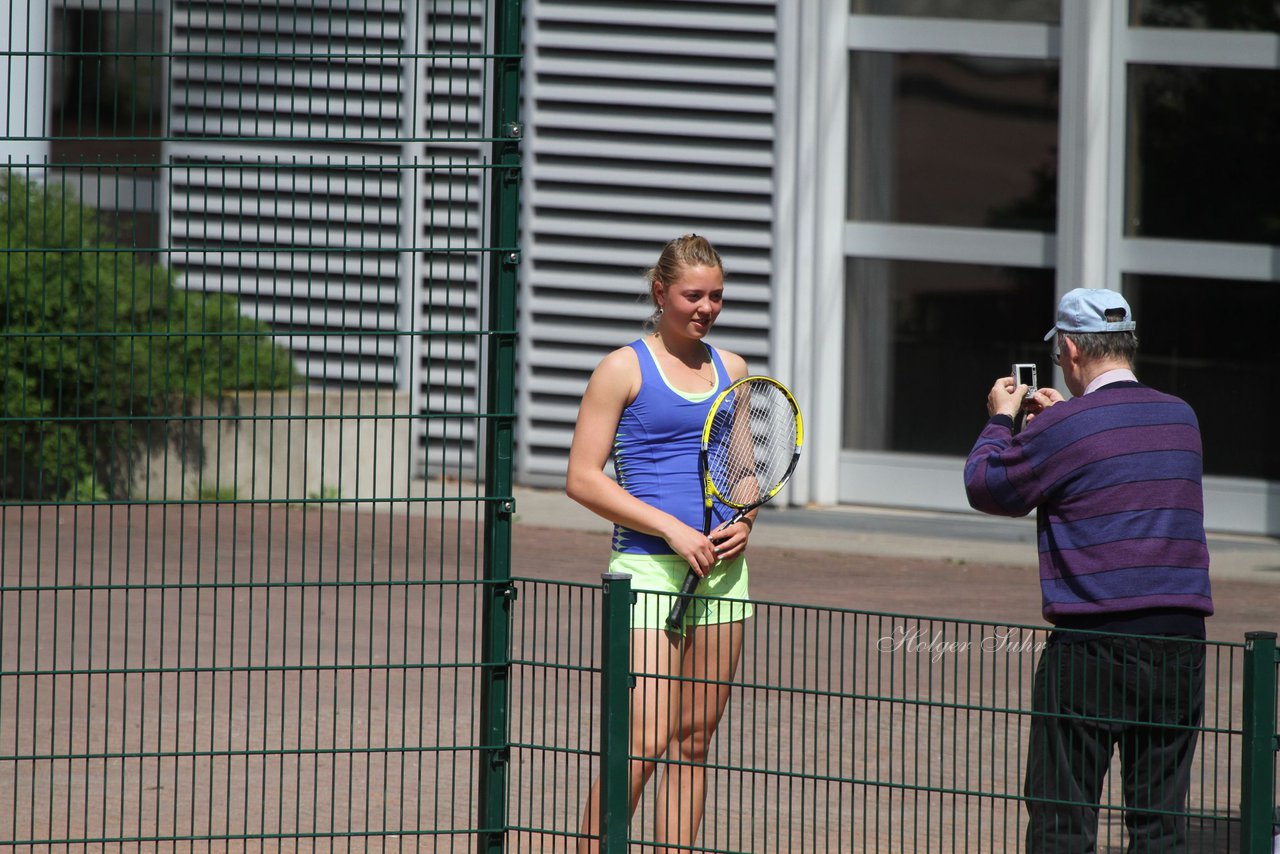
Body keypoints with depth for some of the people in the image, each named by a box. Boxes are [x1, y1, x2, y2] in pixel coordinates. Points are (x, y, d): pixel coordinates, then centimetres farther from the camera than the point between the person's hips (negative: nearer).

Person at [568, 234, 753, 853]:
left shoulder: (732, 371, 13)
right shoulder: (626, 368, -3)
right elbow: (582, 478, -7)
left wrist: (745, 522, 1)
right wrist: (672, 529, -15)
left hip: (721, 568, 6)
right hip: (647, 566, -6)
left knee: (694, 739, 7)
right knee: (644, 743, -13)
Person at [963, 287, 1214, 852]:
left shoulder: (1062, 428, -9)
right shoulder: (1182, 419, 9)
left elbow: (986, 488, 5)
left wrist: (1000, 420, 21)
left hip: (1093, 643, -5)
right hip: (1180, 641, 5)